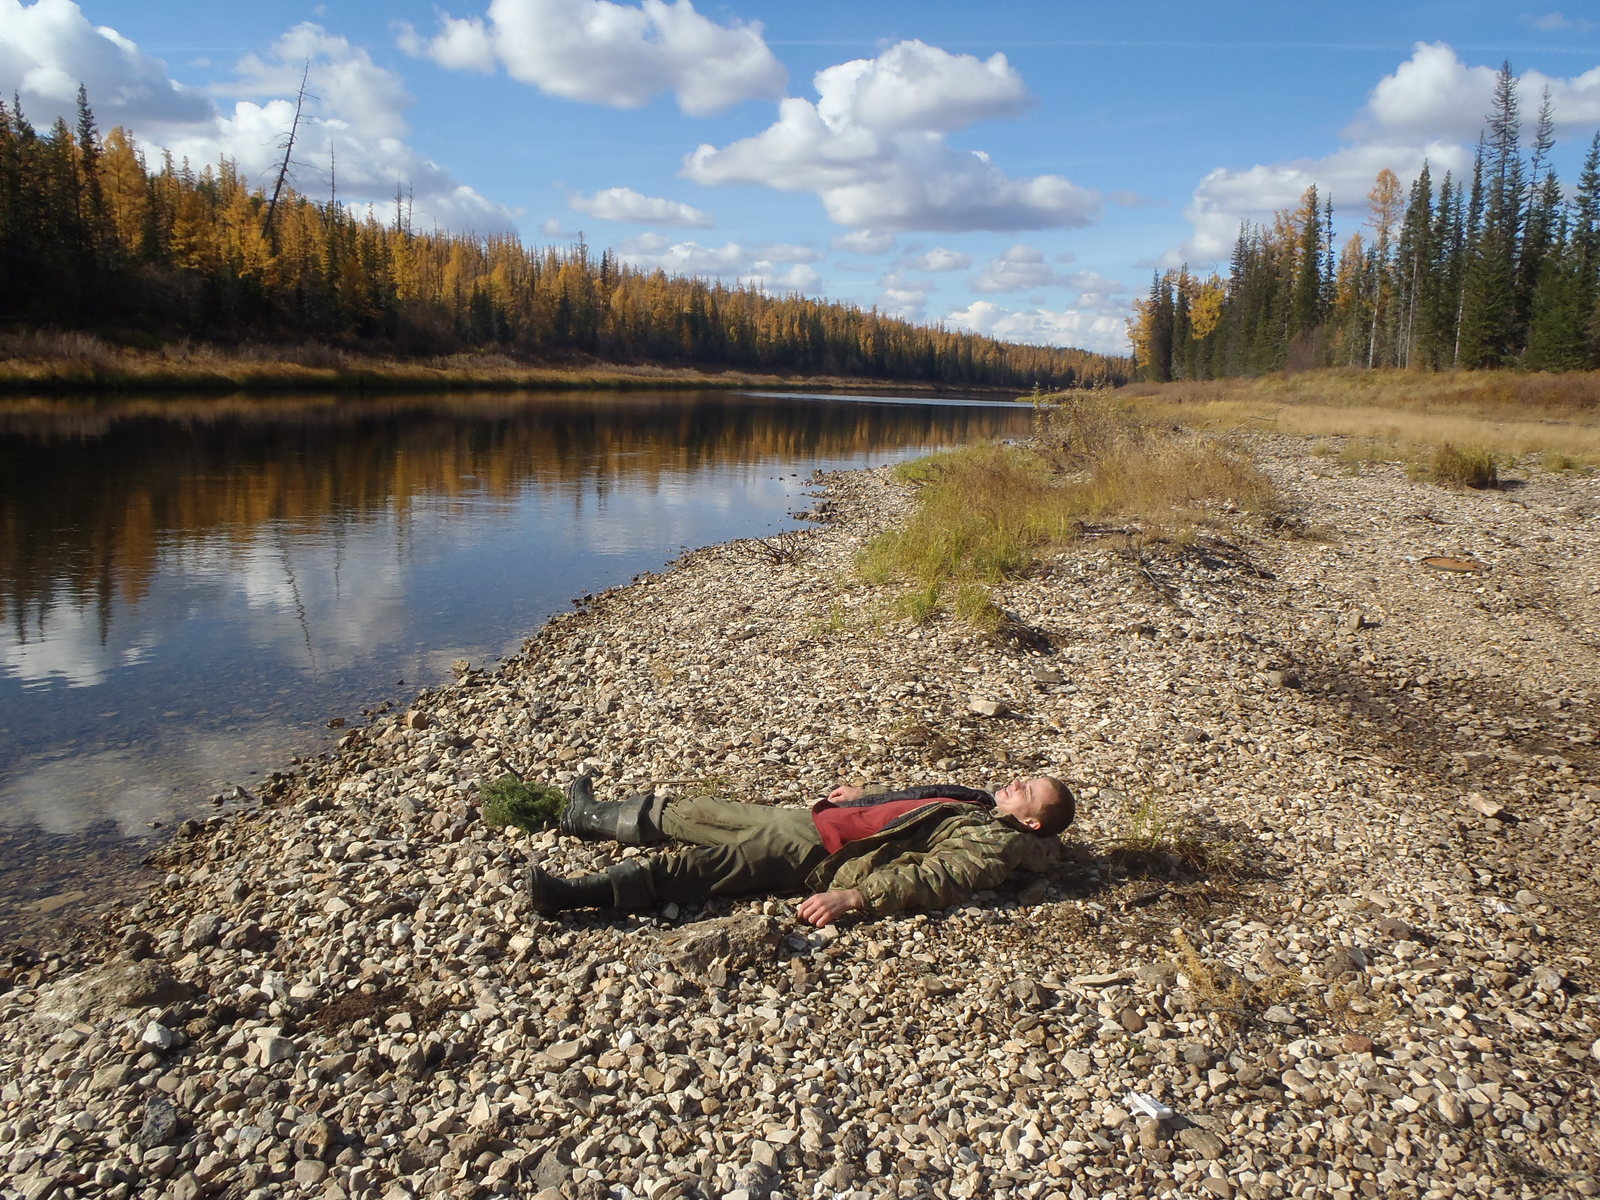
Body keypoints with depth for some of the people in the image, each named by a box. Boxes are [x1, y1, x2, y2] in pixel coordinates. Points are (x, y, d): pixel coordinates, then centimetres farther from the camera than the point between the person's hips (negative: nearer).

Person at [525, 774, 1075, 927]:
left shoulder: (998, 842, -11)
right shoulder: (981, 799, 17)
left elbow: (933, 877, -24)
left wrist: (852, 897, -33)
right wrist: (864, 796, 33)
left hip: (822, 856, -9)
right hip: (811, 818, 9)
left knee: (696, 866, -16)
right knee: (694, 813, 13)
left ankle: (573, 893, -14)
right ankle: (595, 816, 29)